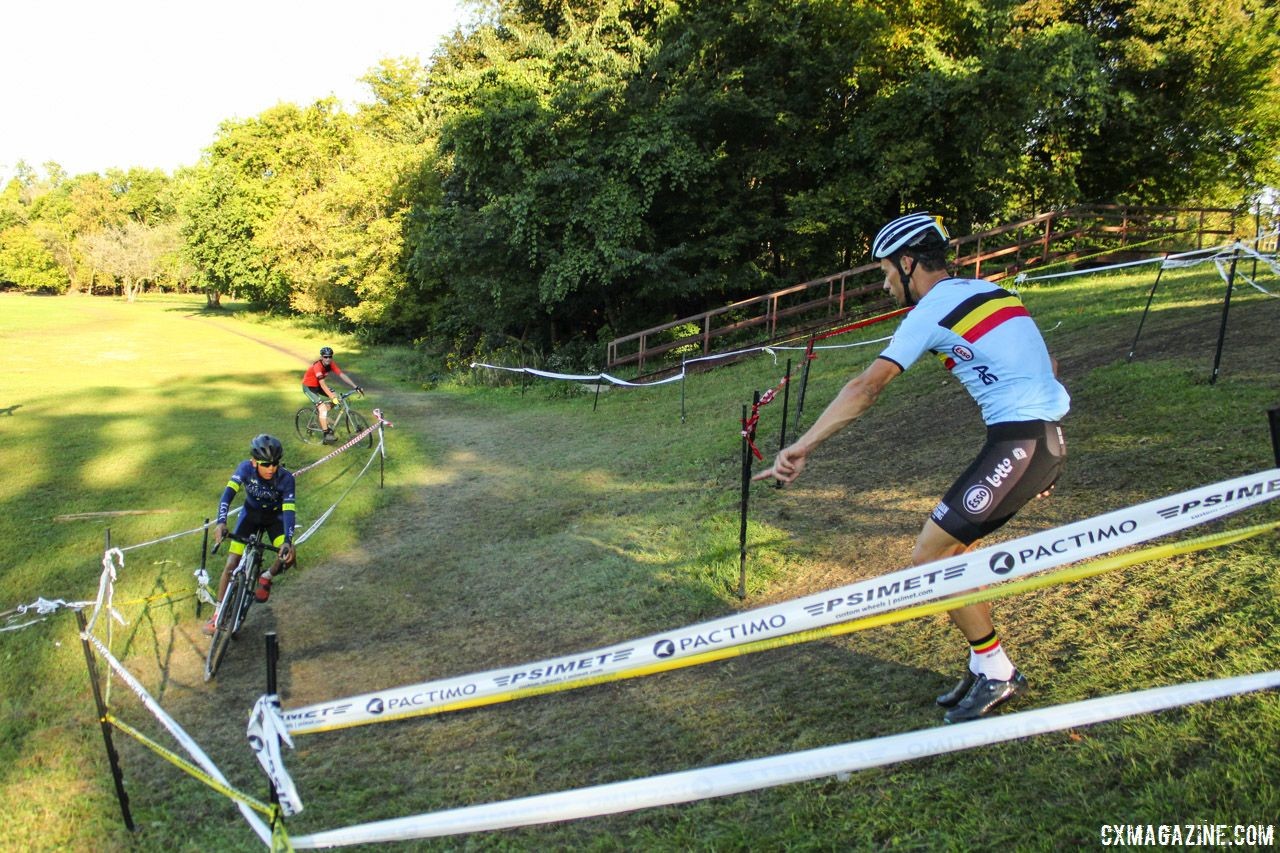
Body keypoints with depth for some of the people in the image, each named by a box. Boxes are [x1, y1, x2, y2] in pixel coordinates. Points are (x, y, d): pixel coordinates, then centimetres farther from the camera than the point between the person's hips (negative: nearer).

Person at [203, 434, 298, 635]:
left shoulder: (286, 478, -30)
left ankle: (266, 578, 8)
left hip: (274, 517, -1)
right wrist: (221, 522, -53)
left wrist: (287, 541, -50)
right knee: (232, 564, -9)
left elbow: (288, 510, -36)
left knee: (289, 557, -25)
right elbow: (228, 493, -37)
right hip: (251, 513, 1)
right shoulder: (246, 468, -27)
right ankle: (219, 613, 6)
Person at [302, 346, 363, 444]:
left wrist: (356, 387, -24)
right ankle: (326, 435, -19)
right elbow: (322, 384, -40)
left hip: (318, 386, 7)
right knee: (322, 407, -21)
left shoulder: (331, 364, -13)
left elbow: (342, 375, -17)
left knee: (336, 398, -7)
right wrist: (332, 397, -48)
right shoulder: (317, 366, -33)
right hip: (309, 387, -7)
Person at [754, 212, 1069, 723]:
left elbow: (867, 387, -18)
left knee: (929, 556, -4)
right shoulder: (989, 291, 18)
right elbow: (1041, 367, 22)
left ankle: (996, 672, 9)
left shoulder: (930, 311, -8)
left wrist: (800, 448, -21)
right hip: (1048, 438, 10)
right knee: (953, 547, 17)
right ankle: (988, 669, 24)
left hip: (1017, 442, -9)